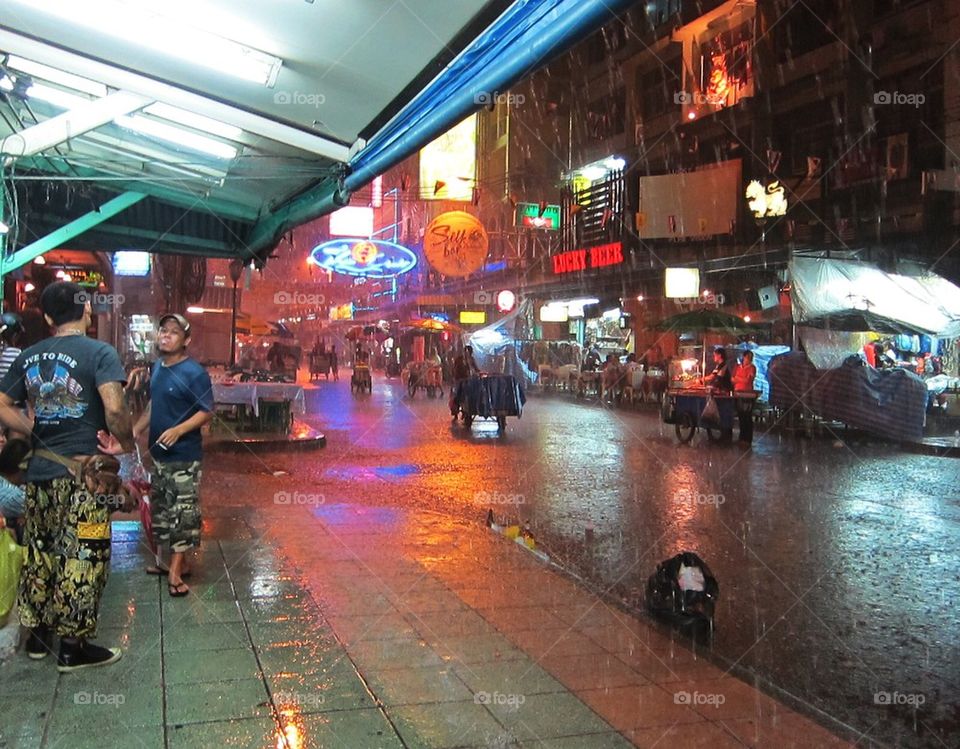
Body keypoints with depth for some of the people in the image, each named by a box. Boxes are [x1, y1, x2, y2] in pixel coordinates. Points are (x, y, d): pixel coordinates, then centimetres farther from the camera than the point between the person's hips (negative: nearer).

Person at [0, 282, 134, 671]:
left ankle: (38, 634, 31)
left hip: (39, 471, 6)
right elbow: (114, 408, -24)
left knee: (39, 553, 18)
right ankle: (73, 646, 11)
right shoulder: (99, 352, -11)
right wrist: (126, 443, -9)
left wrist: (39, 432, 12)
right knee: (81, 558, 3)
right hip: (81, 472, -6)